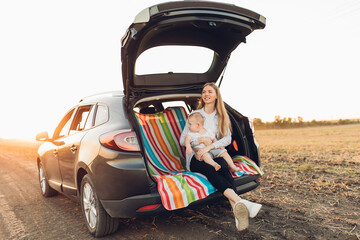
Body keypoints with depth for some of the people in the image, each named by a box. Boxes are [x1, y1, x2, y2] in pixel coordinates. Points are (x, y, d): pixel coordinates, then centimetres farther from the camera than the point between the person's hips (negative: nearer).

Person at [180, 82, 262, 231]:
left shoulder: (222, 116, 13)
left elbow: (227, 138, -3)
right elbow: (182, 140, 4)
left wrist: (210, 146, -21)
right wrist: (201, 140, -15)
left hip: (215, 155, 2)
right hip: (196, 158, -1)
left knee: (223, 167, -34)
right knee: (209, 169, -36)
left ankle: (236, 210, -51)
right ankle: (240, 202, -54)